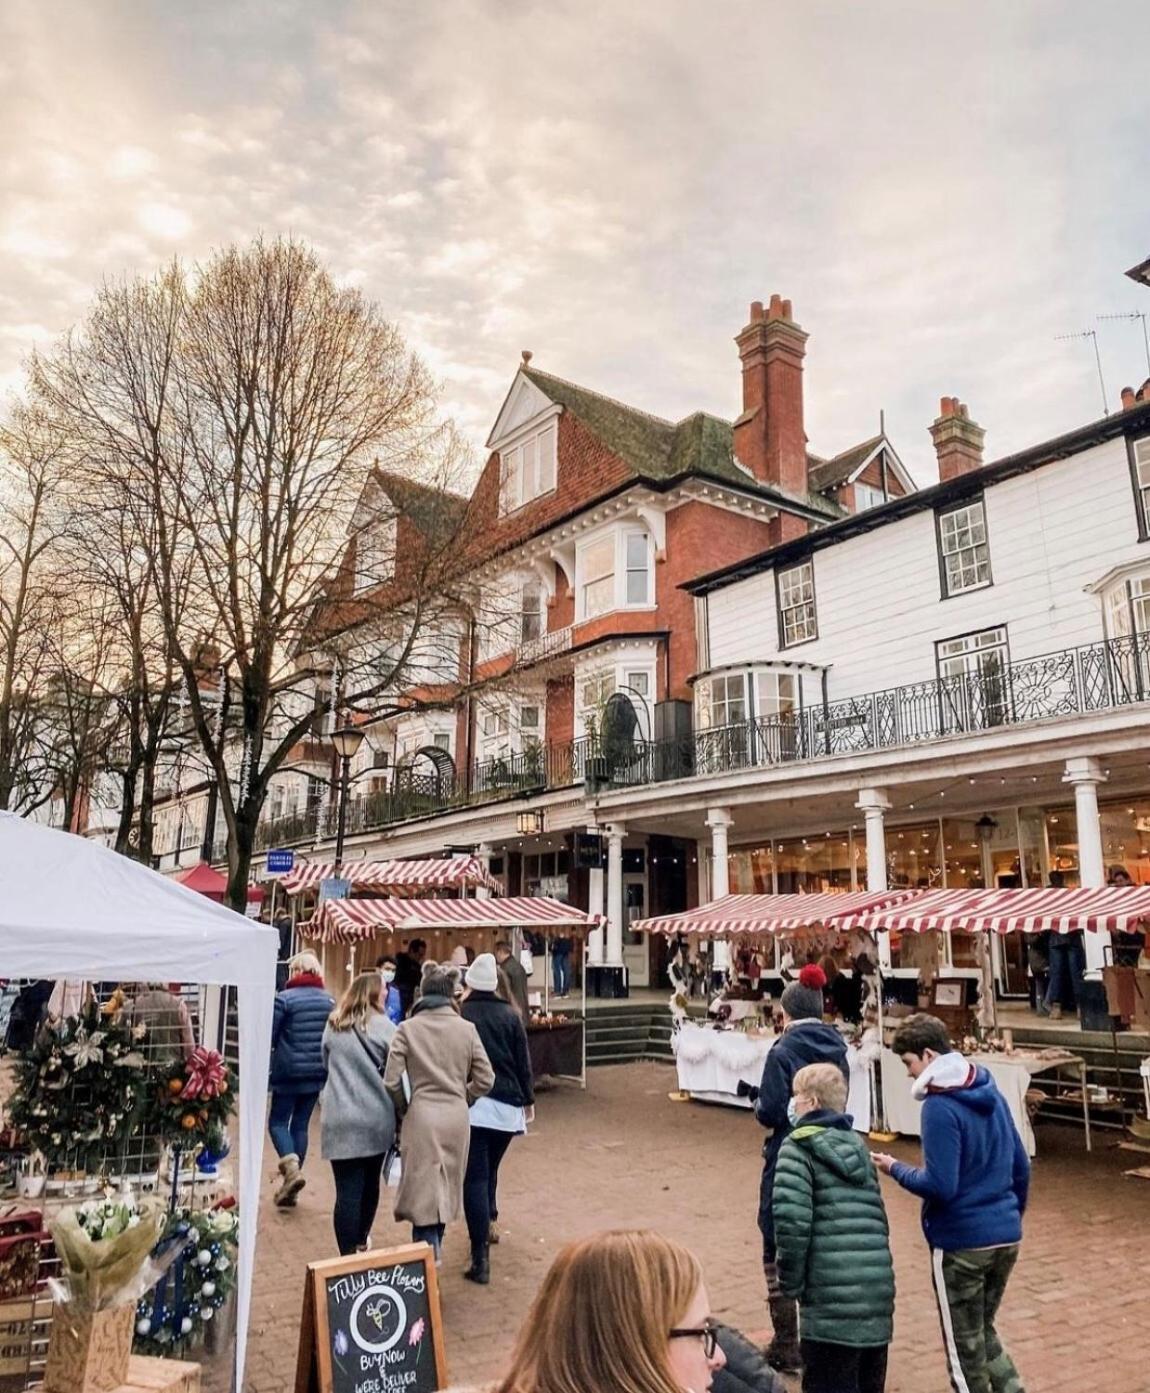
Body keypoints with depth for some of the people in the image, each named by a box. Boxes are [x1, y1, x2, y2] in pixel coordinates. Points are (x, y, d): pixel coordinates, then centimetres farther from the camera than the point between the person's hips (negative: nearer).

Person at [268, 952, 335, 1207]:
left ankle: (292, 1168, -15)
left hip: (288, 1071, -5)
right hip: (317, 1073, 5)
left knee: (278, 1122, 8)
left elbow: (268, 1036, -7)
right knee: (301, 1125, 13)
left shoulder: (284, 998, -10)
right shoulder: (329, 1001, 4)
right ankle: (290, 1187, 16)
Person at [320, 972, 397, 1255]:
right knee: (370, 1183, 19)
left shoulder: (333, 1026, 3)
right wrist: (399, 1114, 6)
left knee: (348, 1189, 0)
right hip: (377, 1119, -1)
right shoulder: (383, 1027, -7)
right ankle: (361, 1240, 38)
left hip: (340, 1119, 1)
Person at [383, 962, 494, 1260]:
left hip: (422, 1116, -3)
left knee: (423, 1188, 7)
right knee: (447, 1186, 19)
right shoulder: (466, 1029, -1)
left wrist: (404, 1109, 9)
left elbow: (392, 1081, -8)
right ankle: (434, 1245, 31)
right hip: (457, 1117, 3)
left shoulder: (407, 1029, -6)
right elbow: (485, 1079, 0)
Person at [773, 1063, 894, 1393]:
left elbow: (791, 1221, -14)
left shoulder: (799, 1146, -3)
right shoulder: (857, 1145, 18)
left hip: (832, 1298, -7)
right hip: (878, 1287, 7)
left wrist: (791, 1282, -3)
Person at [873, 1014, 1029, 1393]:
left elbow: (939, 1186, -23)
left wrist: (895, 1169, -7)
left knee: (965, 1348, 11)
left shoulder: (939, 1107, -19)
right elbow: (1021, 1168, 12)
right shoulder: (992, 1094, 4)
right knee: (984, 1332, 25)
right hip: (1007, 1237, 8)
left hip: (962, 1242, -8)